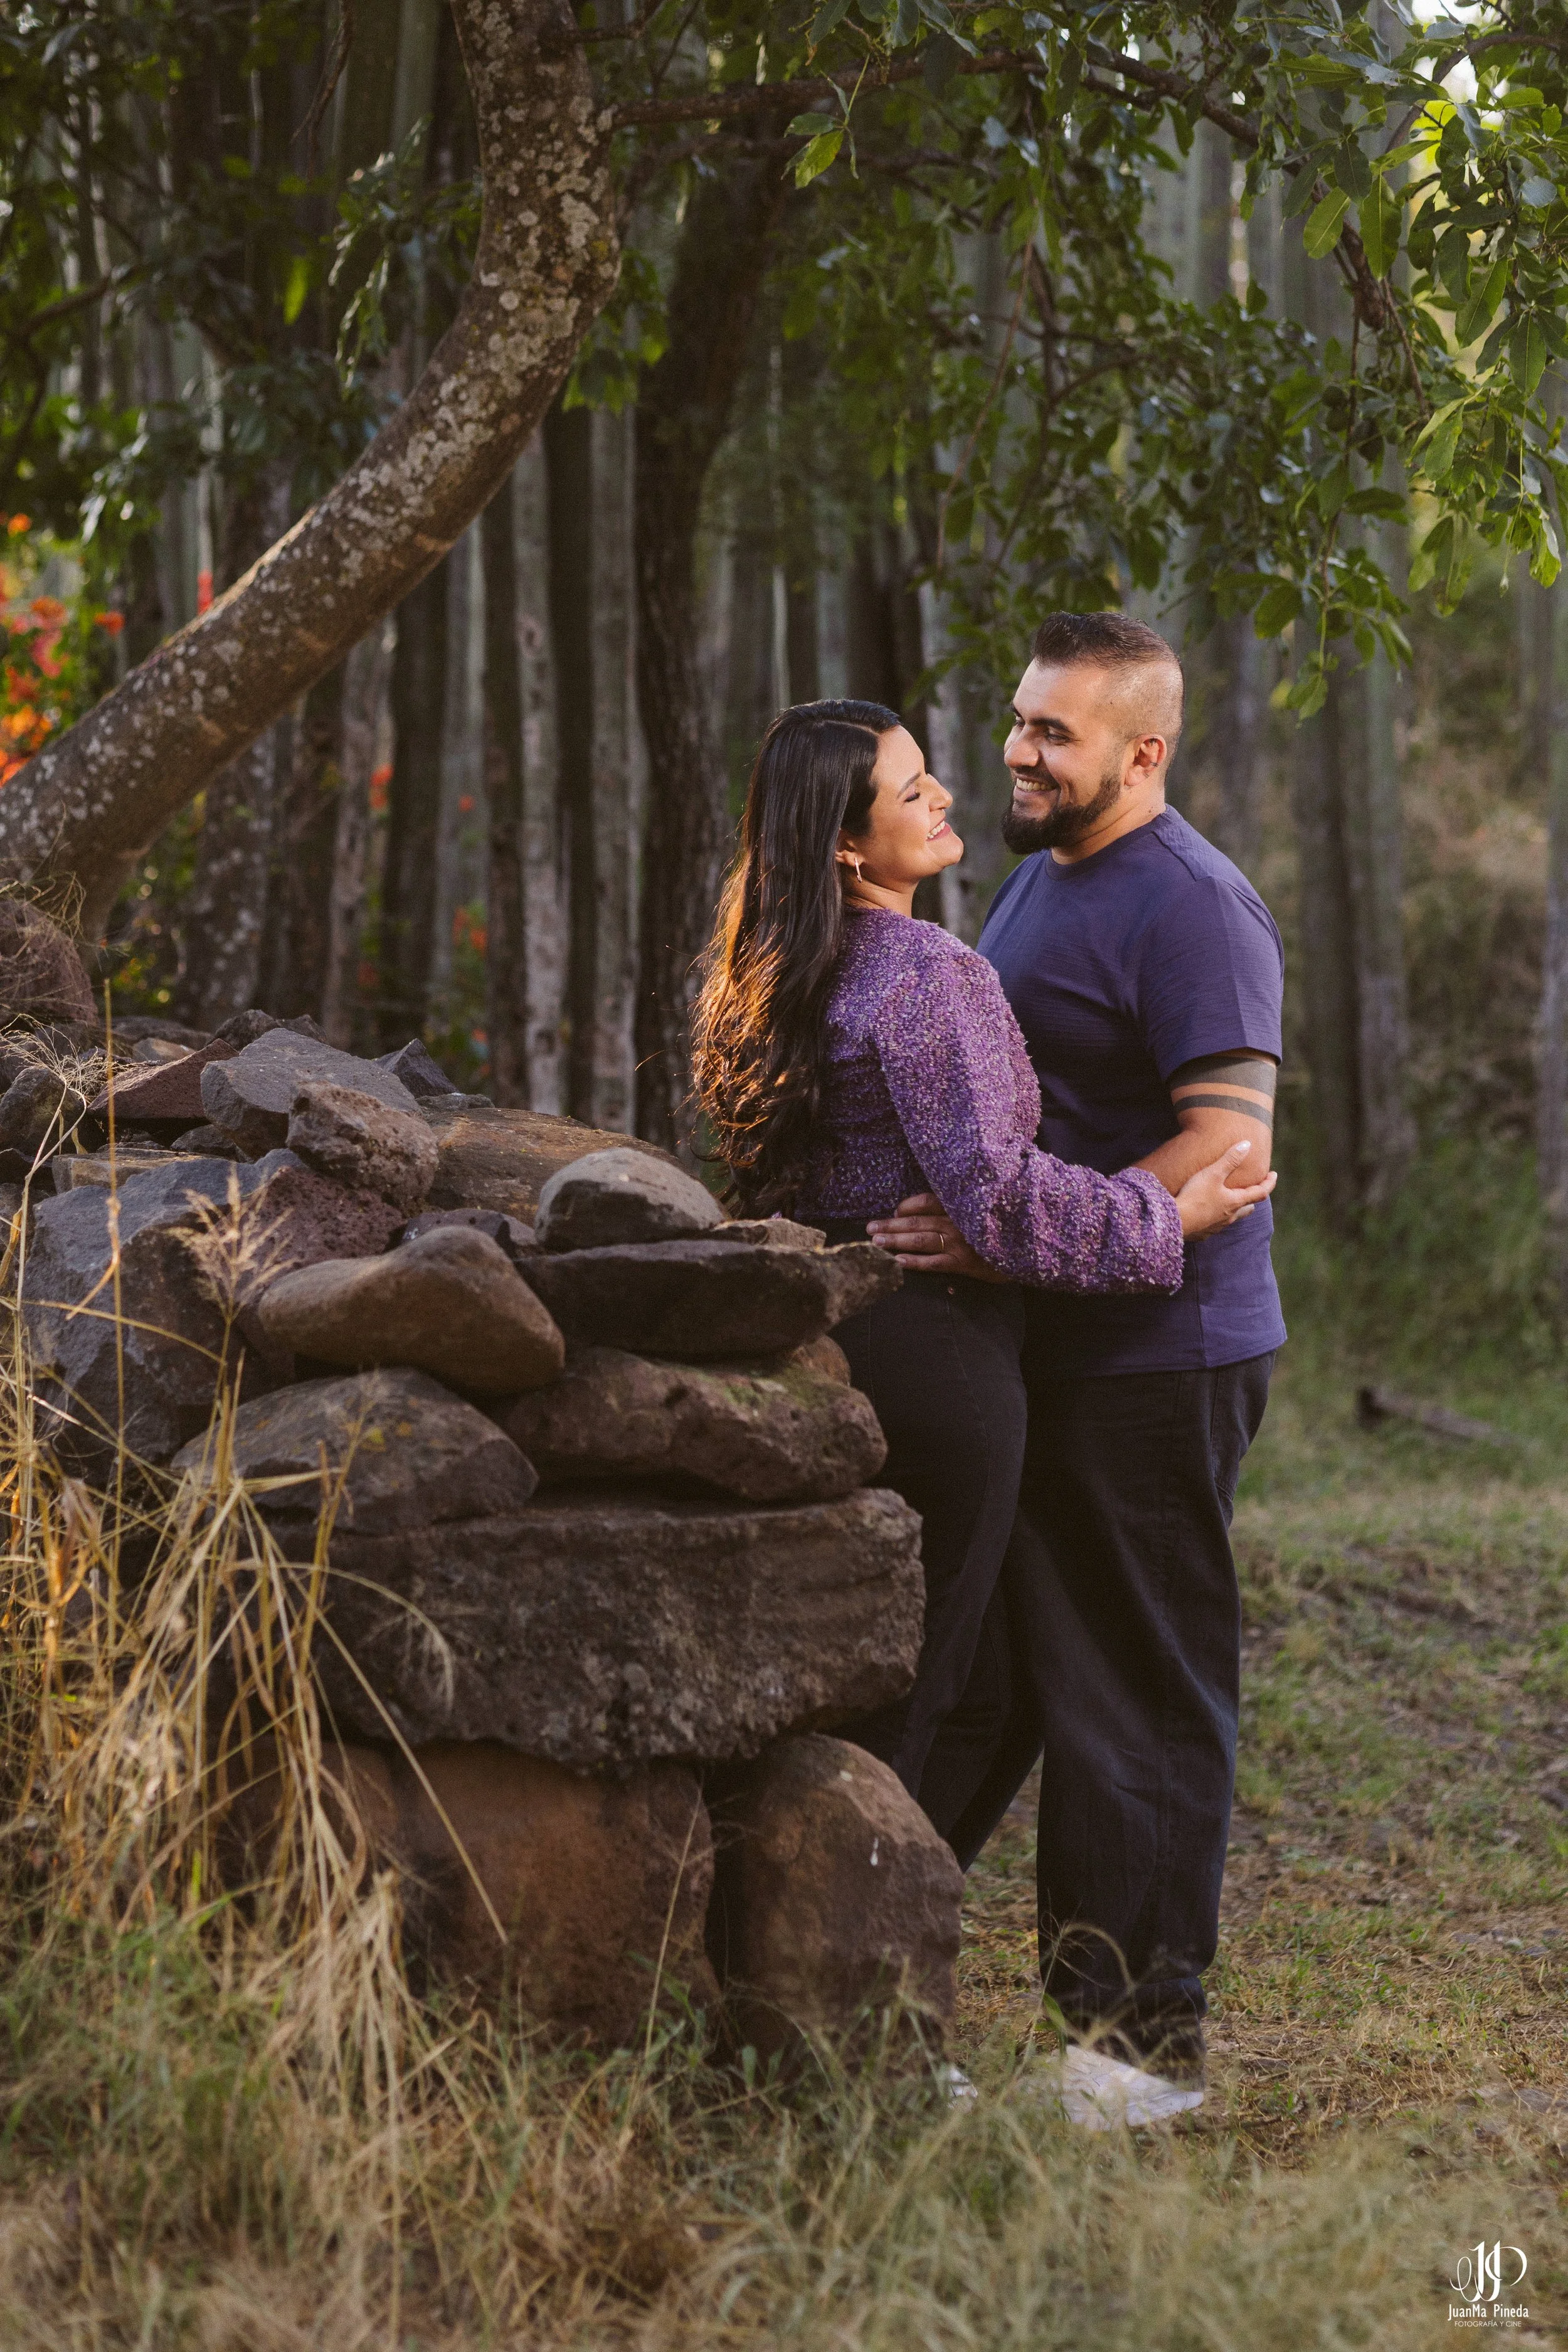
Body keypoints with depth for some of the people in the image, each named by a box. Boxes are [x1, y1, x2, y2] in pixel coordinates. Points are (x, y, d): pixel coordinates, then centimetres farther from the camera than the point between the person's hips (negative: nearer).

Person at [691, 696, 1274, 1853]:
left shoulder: (790, 979, 10)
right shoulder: (934, 975, -18)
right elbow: (998, 1194, -23)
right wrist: (1173, 1216, -14)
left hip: (827, 1327, 9)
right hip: (935, 1356, -9)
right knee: (915, 1688, 2)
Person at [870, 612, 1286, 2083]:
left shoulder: (1190, 909, -16)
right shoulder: (1044, 874, 15)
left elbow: (1229, 1148, -25)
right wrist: (937, 1219, 17)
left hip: (1155, 1364, -10)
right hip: (1043, 1353, 10)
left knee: (1141, 1689, -3)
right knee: (979, 1656, 18)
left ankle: (1148, 2028, 6)